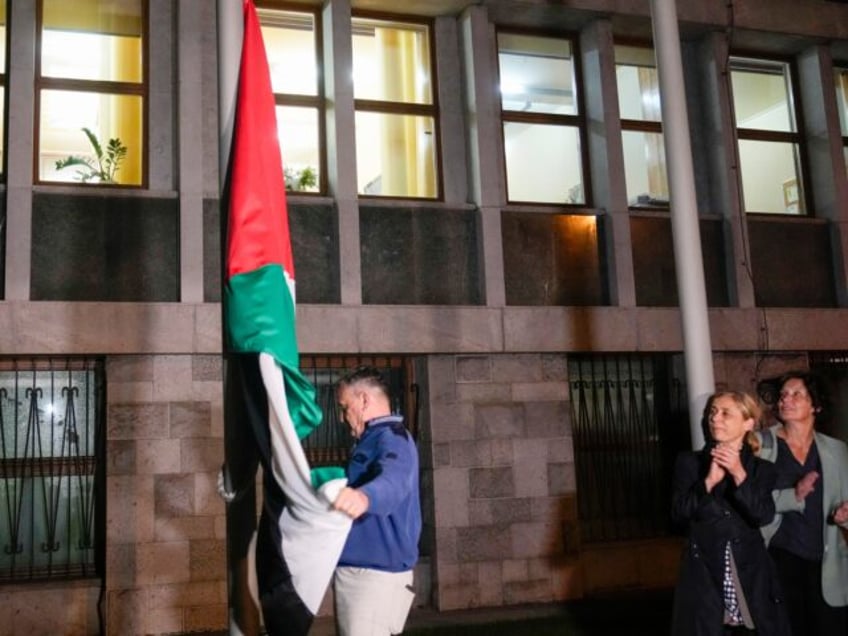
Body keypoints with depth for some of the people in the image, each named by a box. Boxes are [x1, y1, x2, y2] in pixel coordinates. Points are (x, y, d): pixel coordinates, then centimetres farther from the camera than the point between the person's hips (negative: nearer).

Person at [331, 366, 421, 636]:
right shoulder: (376, 439, 18)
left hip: (373, 572, -11)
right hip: (361, 569, 11)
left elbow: (394, 480, -39)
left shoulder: (391, 437, -15)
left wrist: (363, 496, -59)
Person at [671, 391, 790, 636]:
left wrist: (739, 475, -18)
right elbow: (678, 514, -6)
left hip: (752, 574, 1)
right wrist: (709, 481, -17)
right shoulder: (689, 462, 4)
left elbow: (764, 516, -8)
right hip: (704, 574, -1)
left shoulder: (762, 469, 7)